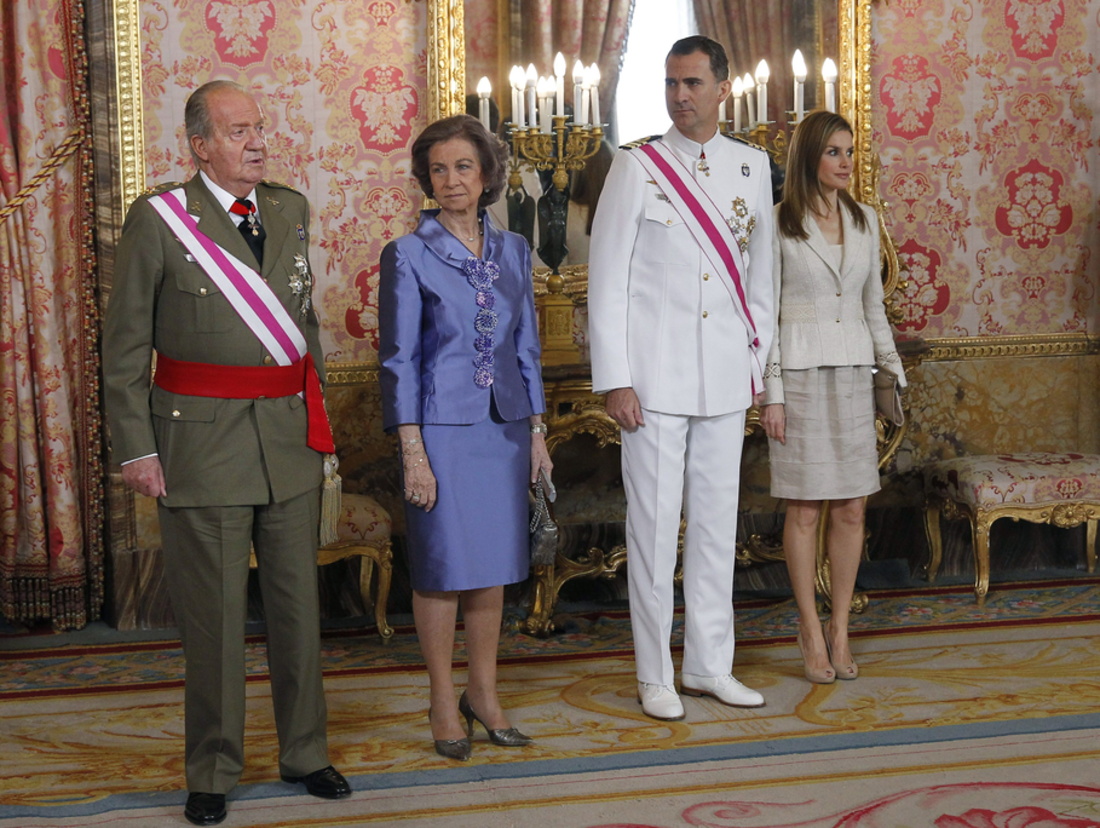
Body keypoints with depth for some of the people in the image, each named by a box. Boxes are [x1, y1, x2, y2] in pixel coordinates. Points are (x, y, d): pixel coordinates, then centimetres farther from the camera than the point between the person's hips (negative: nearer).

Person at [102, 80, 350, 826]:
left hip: (291, 436, 5)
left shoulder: (290, 211, 9)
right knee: (214, 613, 3)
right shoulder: (158, 219, -6)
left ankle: (305, 752, 27)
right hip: (202, 438, -4)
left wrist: (317, 410, 16)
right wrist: (135, 447, -8)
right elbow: (125, 344, -4)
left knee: (298, 601, 12)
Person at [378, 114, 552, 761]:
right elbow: (399, 358, -6)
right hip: (444, 429, -4)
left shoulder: (513, 251, 9)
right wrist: (412, 451, -11)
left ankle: (485, 694, 22)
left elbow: (527, 345, 14)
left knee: (494, 569, 9)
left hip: (504, 428, 4)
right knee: (444, 568, 1)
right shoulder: (409, 256, -4)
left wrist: (537, 430, 10)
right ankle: (443, 704, 14)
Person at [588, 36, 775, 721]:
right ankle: (655, 676, 11)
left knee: (718, 523, 9)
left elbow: (760, 273, 15)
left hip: (725, 380, 4)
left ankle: (710, 667, 20)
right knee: (654, 525, 0)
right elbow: (607, 279, -3)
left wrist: (757, 364, 11)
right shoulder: (637, 167, -1)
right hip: (655, 376, -3)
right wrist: (614, 379, -8)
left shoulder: (752, 167, 9)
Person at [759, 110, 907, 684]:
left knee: (851, 509, 4)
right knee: (804, 509, -1)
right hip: (799, 372, -4)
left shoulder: (863, 221, 11)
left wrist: (894, 370, 12)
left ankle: (840, 631, 13)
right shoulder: (778, 224, -4)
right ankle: (811, 632, 9)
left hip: (852, 372, 5)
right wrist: (771, 394, -10)